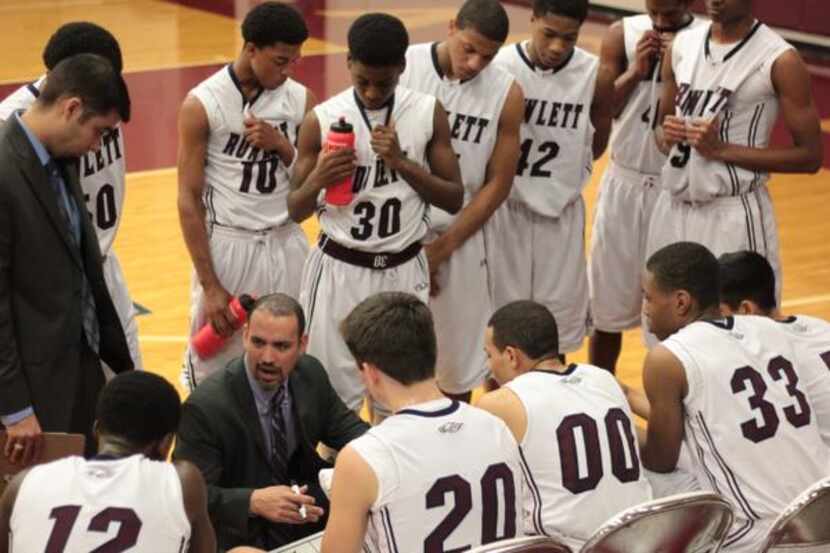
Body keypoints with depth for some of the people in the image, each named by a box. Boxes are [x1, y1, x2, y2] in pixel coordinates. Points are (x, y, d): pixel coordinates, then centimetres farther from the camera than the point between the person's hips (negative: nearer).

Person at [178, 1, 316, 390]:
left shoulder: (300, 100, 0)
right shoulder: (202, 105, -11)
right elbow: (188, 199, -9)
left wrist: (282, 147, -16)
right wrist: (210, 287, -13)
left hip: (286, 246, 3)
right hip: (227, 246, -3)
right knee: (214, 372, 4)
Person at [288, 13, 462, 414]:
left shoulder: (428, 113, -4)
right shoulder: (322, 120, -8)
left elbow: (454, 199, -2)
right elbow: (296, 211, 0)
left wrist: (402, 162, -17)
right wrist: (317, 179, -22)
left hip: (404, 271, 1)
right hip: (339, 271, -1)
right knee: (333, 394, 2)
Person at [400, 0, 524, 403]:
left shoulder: (506, 95, -7)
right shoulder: (401, 68, -11)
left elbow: (498, 183, -1)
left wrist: (442, 248, -6)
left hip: (457, 240, 1)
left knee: (458, 362, 9)